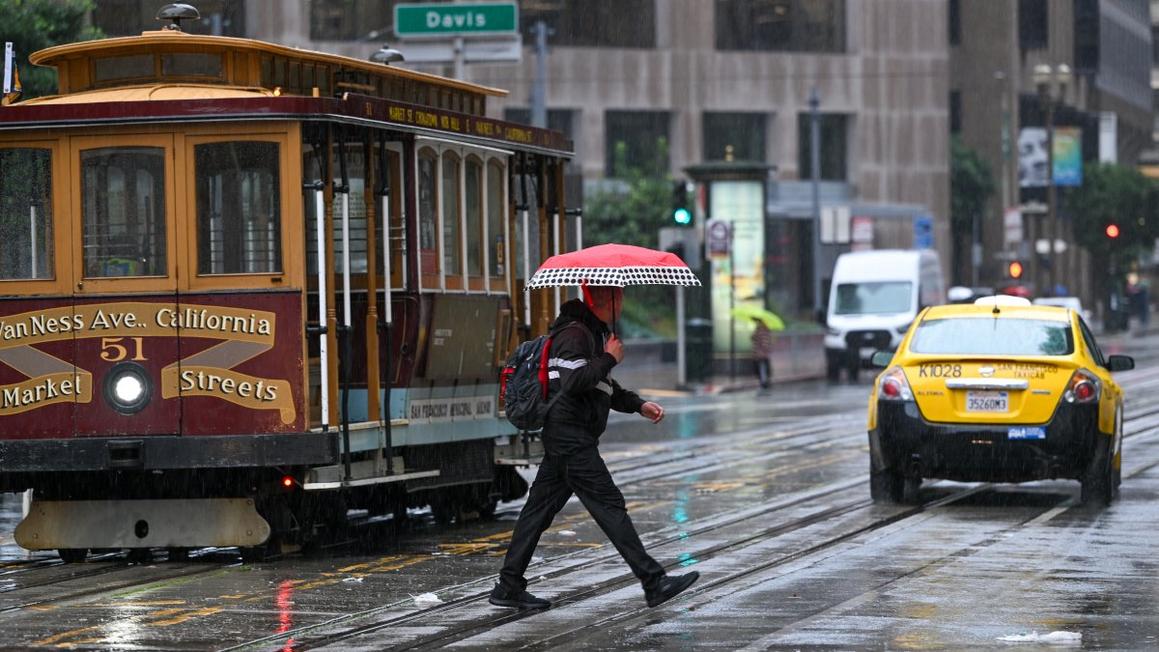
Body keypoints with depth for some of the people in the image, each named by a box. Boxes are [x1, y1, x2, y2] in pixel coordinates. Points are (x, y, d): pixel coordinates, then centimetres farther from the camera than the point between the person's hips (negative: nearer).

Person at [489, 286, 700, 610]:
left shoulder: (595, 333, 20)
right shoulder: (574, 334, -14)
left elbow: (605, 388, 29)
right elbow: (574, 382, -27)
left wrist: (638, 404, 17)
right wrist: (609, 359, -17)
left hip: (563, 438, 11)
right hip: (572, 438, -11)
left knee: (541, 507, 10)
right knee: (609, 505, -9)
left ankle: (509, 586, 12)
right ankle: (654, 583, -10)